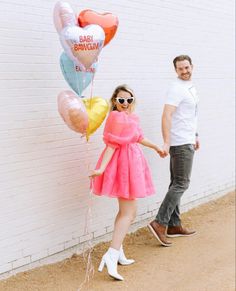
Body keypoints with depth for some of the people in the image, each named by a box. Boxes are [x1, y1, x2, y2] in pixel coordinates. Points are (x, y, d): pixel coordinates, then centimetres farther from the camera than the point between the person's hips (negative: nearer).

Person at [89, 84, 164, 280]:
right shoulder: (117, 117, -18)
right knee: (128, 213, -11)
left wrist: (155, 147, 36)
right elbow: (112, 145, -24)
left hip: (131, 165, 10)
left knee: (126, 211, 18)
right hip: (124, 165, -10)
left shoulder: (131, 117, 9)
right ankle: (111, 256, -17)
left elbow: (138, 137, 26)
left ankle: (118, 253, 27)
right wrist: (101, 168, -30)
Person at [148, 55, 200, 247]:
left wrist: (195, 135, 26)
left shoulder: (190, 87, 16)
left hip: (187, 142, 10)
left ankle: (174, 225, 17)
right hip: (180, 144, -10)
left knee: (177, 184, 11)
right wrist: (166, 143, -30)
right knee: (181, 184, -10)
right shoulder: (177, 89, -14)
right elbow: (167, 116, -23)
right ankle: (160, 223, -11)